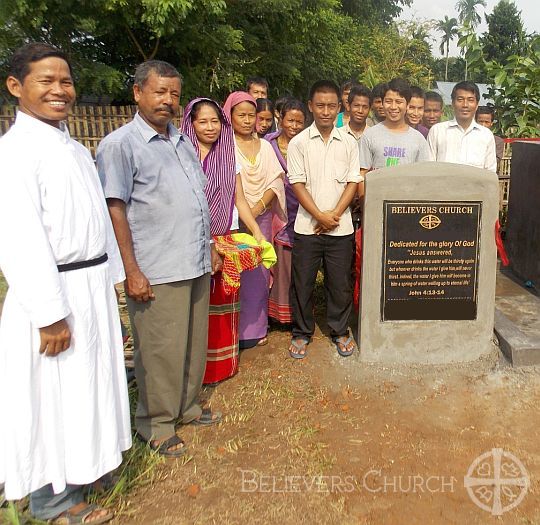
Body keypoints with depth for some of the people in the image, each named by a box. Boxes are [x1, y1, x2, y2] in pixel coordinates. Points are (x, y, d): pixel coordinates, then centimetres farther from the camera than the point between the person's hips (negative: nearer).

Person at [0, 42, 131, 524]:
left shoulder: (75, 149, 12)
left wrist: (109, 280, 14)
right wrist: (50, 314, -21)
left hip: (93, 287, 8)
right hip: (54, 291, -8)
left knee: (86, 385, 20)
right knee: (51, 399, 6)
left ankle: (84, 465, 41)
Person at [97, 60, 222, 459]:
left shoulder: (183, 142, 14)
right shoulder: (120, 144, -8)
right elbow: (115, 210, -12)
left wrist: (210, 247, 18)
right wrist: (132, 271, -16)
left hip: (196, 265, 7)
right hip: (156, 272, -7)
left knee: (194, 343, 17)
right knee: (161, 351, 3)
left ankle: (187, 406, 35)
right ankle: (156, 422, 23)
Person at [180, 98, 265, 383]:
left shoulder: (229, 156, 11)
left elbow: (239, 199, 9)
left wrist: (257, 231, -1)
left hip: (226, 239, 3)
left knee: (223, 304, 9)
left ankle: (223, 362, 23)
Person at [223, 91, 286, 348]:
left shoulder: (265, 146, 12)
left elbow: (276, 181, 4)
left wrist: (258, 208, -11)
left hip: (263, 217, 4)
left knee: (258, 272, 8)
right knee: (235, 273, -3)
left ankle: (256, 327, 20)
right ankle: (235, 330, 10)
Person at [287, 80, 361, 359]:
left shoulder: (349, 142, 5)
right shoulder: (298, 143, 0)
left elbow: (353, 182, 3)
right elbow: (297, 184, -4)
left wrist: (334, 214, -9)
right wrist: (320, 216, -11)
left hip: (340, 227, 1)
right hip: (307, 226, -1)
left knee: (340, 283, 9)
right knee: (302, 282, 6)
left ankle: (340, 331, 28)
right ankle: (302, 332, 24)